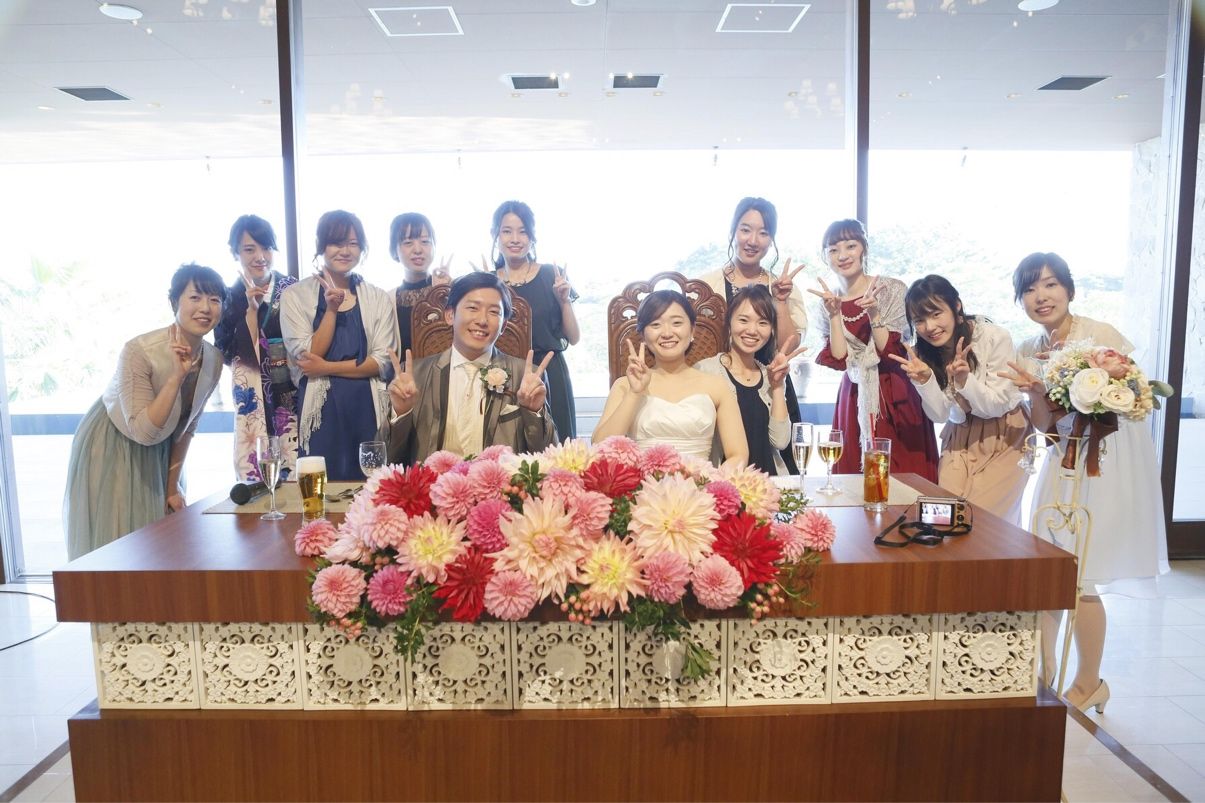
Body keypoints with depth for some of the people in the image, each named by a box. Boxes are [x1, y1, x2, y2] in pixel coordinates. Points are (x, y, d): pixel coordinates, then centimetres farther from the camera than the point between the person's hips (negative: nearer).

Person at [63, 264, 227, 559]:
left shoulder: (214, 360, -12)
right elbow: (142, 431, -30)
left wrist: (173, 485, 4)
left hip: (158, 454, 5)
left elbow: (186, 427, -1)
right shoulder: (139, 351, -29)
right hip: (110, 449, -5)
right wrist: (176, 377, -38)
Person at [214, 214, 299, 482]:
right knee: (258, 478, 1)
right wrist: (252, 309, -11)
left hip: (297, 394, 0)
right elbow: (235, 354, -6)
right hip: (256, 400, 0)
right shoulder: (229, 298, 4)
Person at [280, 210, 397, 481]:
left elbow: (384, 361, -3)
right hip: (320, 410, -1)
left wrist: (327, 367, -11)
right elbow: (306, 358, -6)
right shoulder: (295, 295, 3)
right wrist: (331, 309, -12)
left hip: (367, 409, 1)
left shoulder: (378, 298, 5)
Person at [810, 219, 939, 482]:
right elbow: (838, 359, -6)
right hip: (854, 399, 3)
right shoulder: (829, 302, 4)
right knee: (855, 477, 4)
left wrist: (874, 313, -23)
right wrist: (834, 314, -14)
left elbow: (892, 352, -12)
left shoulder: (892, 290, -6)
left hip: (895, 399, -3)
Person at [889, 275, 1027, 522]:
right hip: (960, 439, 3)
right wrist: (924, 380, -27)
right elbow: (940, 415, -8)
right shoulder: (921, 352, -10)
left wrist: (964, 379, -35)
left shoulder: (995, 338, -21)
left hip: (1004, 437, -3)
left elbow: (997, 406, -16)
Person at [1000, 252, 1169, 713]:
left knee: (1080, 579, -3)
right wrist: (1036, 392, -16)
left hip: (1111, 464, -6)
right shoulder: (1029, 352, 3)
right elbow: (1044, 425, 2)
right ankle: (1045, 671, 25)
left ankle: (1089, 684, 17)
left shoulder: (1102, 336, -14)